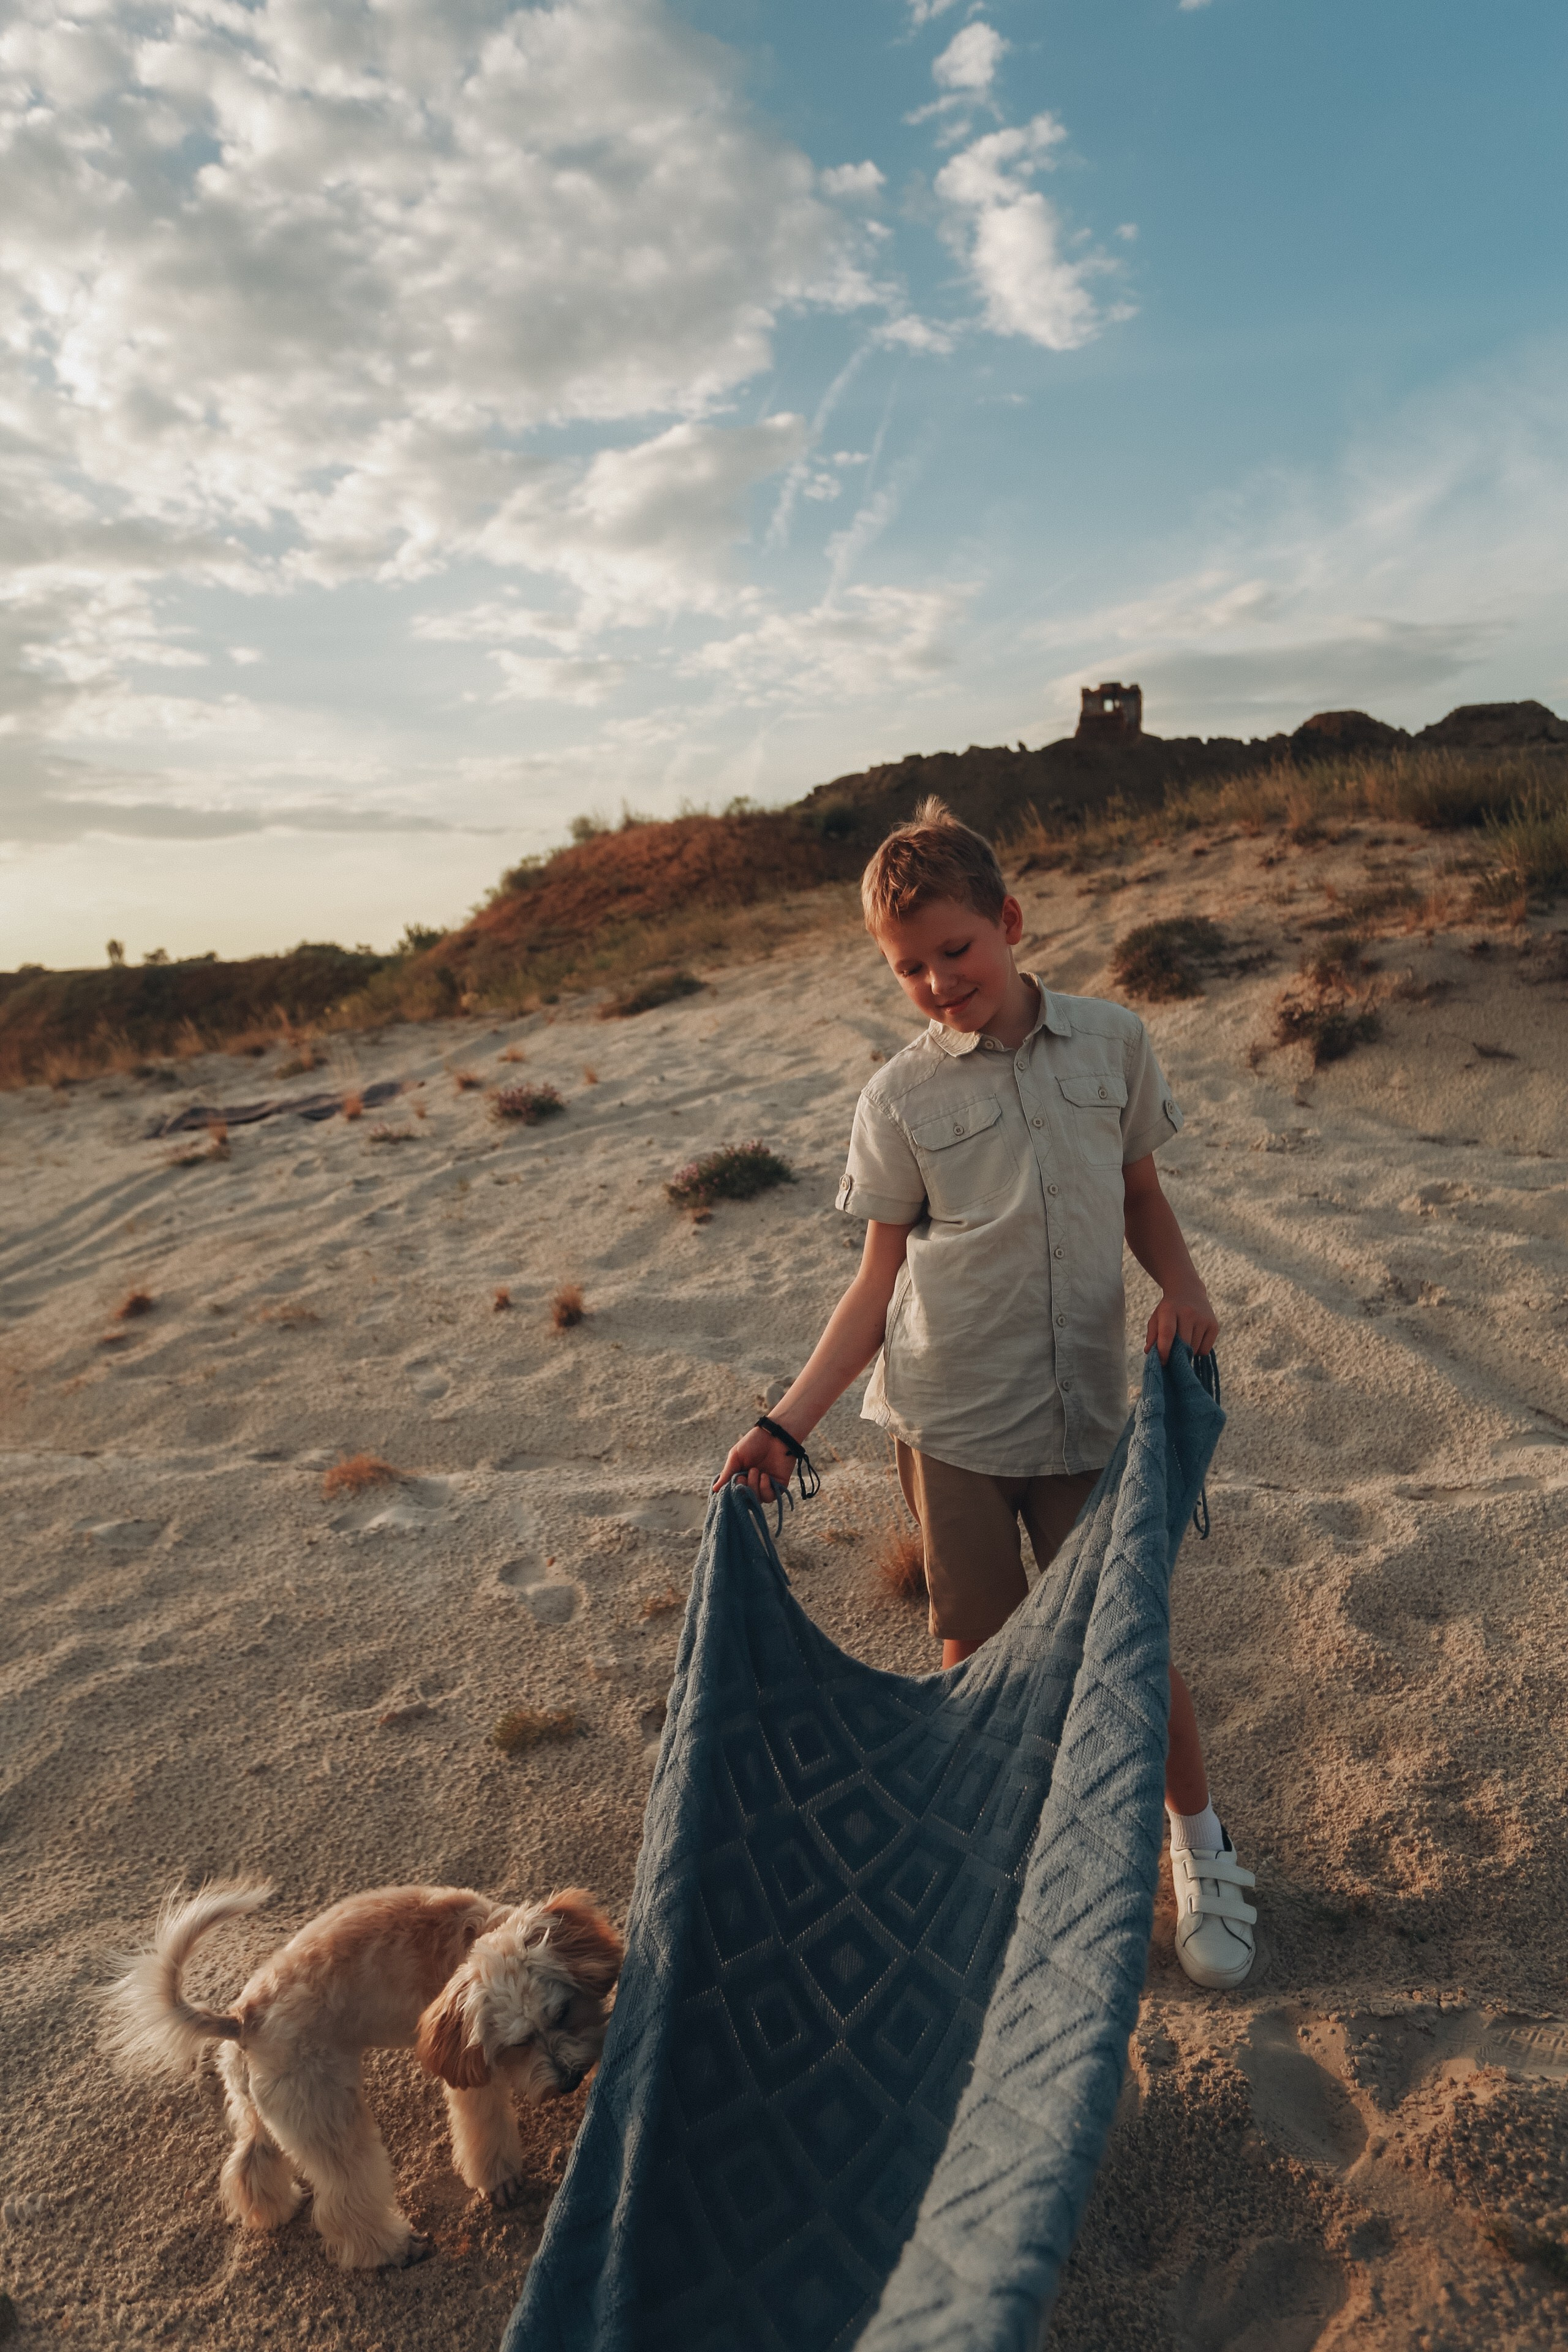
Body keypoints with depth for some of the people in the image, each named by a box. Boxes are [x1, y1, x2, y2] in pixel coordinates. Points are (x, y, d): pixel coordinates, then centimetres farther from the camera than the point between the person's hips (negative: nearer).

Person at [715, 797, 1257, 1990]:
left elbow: (1142, 1194, 12)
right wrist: (786, 1424, -5)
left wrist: (1181, 1283, -8)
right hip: (946, 1414, 0)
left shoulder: (1113, 1041, 0)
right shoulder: (900, 1099, -4)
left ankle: (1201, 1842, 36)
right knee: (981, 1657, 10)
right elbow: (881, 1279, 0)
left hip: (1088, 1410, 1)